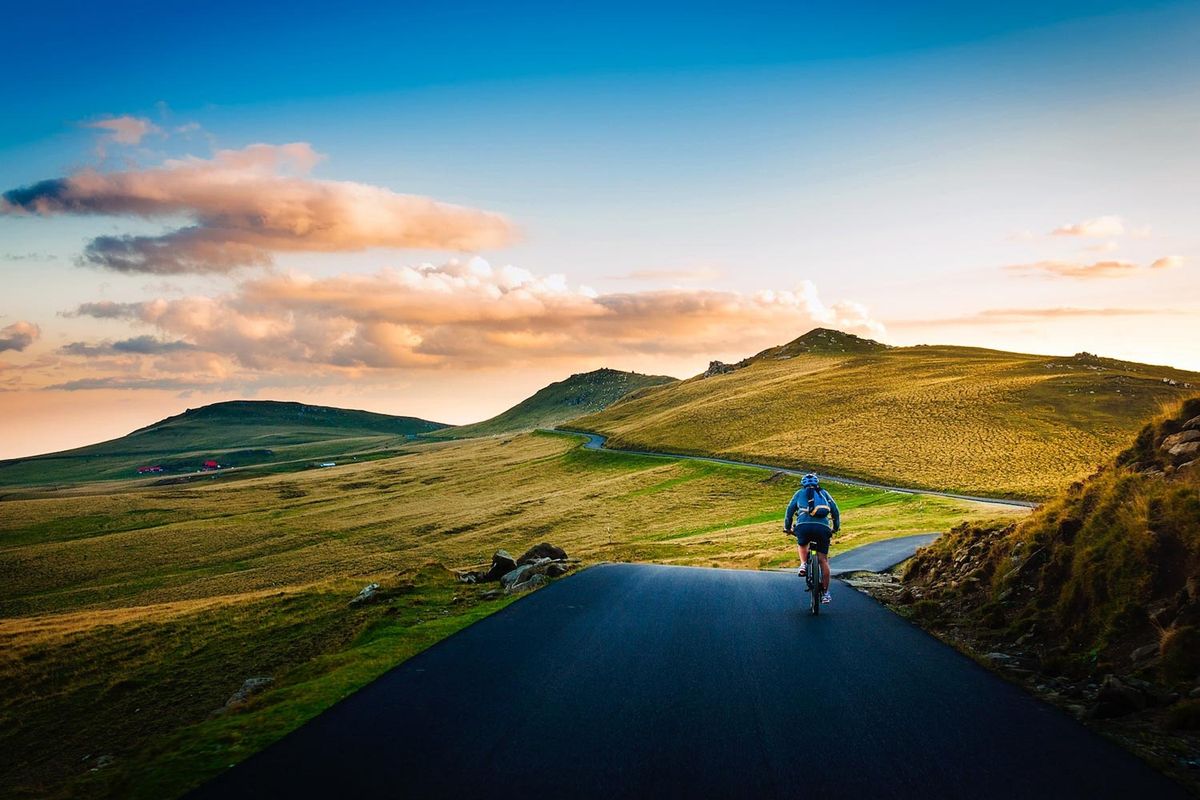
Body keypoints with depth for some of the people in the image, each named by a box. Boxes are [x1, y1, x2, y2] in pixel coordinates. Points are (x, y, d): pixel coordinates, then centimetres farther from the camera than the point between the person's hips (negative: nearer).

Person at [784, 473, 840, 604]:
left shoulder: (799, 493, 25)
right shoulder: (824, 493, 28)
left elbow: (789, 511, 24)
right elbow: (836, 511, 27)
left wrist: (787, 528, 35)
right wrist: (836, 527, 40)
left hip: (804, 526, -1)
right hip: (823, 527, 1)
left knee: (802, 545, 32)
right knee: (823, 559, 8)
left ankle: (803, 565, 6)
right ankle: (825, 593, 6)